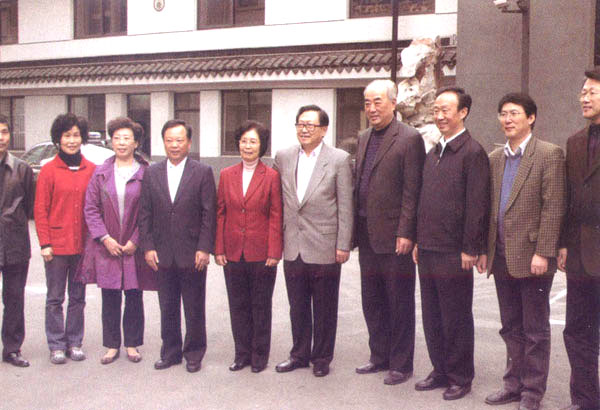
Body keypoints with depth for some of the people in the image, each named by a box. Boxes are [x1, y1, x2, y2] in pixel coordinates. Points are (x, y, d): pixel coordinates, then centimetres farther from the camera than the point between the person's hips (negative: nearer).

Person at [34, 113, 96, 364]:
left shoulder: (91, 170, 4)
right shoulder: (49, 171, -2)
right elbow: (40, 210, -2)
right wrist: (45, 243, -8)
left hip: (83, 245, 2)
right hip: (57, 245, -2)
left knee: (78, 297, 11)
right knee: (55, 298, 6)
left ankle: (74, 343, 21)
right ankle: (57, 346, 16)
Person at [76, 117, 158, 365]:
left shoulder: (145, 173, -2)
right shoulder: (101, 173, 6)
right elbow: (91, 209, 3)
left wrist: (135, 241, -9)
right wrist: (105, 238, -7)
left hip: (134, 247, -2)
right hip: (107, 247, 2)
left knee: (134, 297, 6)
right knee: (110, 298, 7)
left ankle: (132, 344, 21)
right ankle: (112, 345, 20)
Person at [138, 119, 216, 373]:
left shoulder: (202, 172, -1)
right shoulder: (152, 173, 8)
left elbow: (209, 214, -4)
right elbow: (144, 214, 7)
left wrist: (204, 249, -10)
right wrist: (148, 247, -1)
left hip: (192, 254, -3)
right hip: (163, 255, 3)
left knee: (194, 309, 7)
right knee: (167, 308, 12)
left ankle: (194, 354, 20)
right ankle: (170, 352, 25)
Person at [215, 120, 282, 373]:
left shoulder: (271, 177, -3)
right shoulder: (227, 175, 7)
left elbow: (276, 217, -4)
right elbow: (220, 213, 7)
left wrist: (274, 252, -9)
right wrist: (219, 248, 1)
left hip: (261, 253, -3)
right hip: (233, 252, 3)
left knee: (261, 305, 8)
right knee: (238, 305, 11)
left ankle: (259, 356, 21)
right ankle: (242, 354, 24)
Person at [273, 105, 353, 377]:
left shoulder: (339, 159, -4)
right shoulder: (283, 157, 7)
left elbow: (345, 207, -5)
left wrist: (343, 245, -8)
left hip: (324, 249, -4)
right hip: (293, 248, 4)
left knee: (324, 310, 7)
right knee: (297, 307, 15)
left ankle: (322, 358, 22)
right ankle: (299, 354, 29)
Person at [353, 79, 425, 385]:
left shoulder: (409, 139, -9)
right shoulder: (363, 138, 13)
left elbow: (412, 191, -13)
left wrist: (405, 233, -17)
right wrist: (354, 229, 11)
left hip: (393, 236, -7)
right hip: (367, 235, 7)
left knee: (399, 303, 5)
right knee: (372, 302, 16)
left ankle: (401, 364, 16)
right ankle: (380, 356, 30)